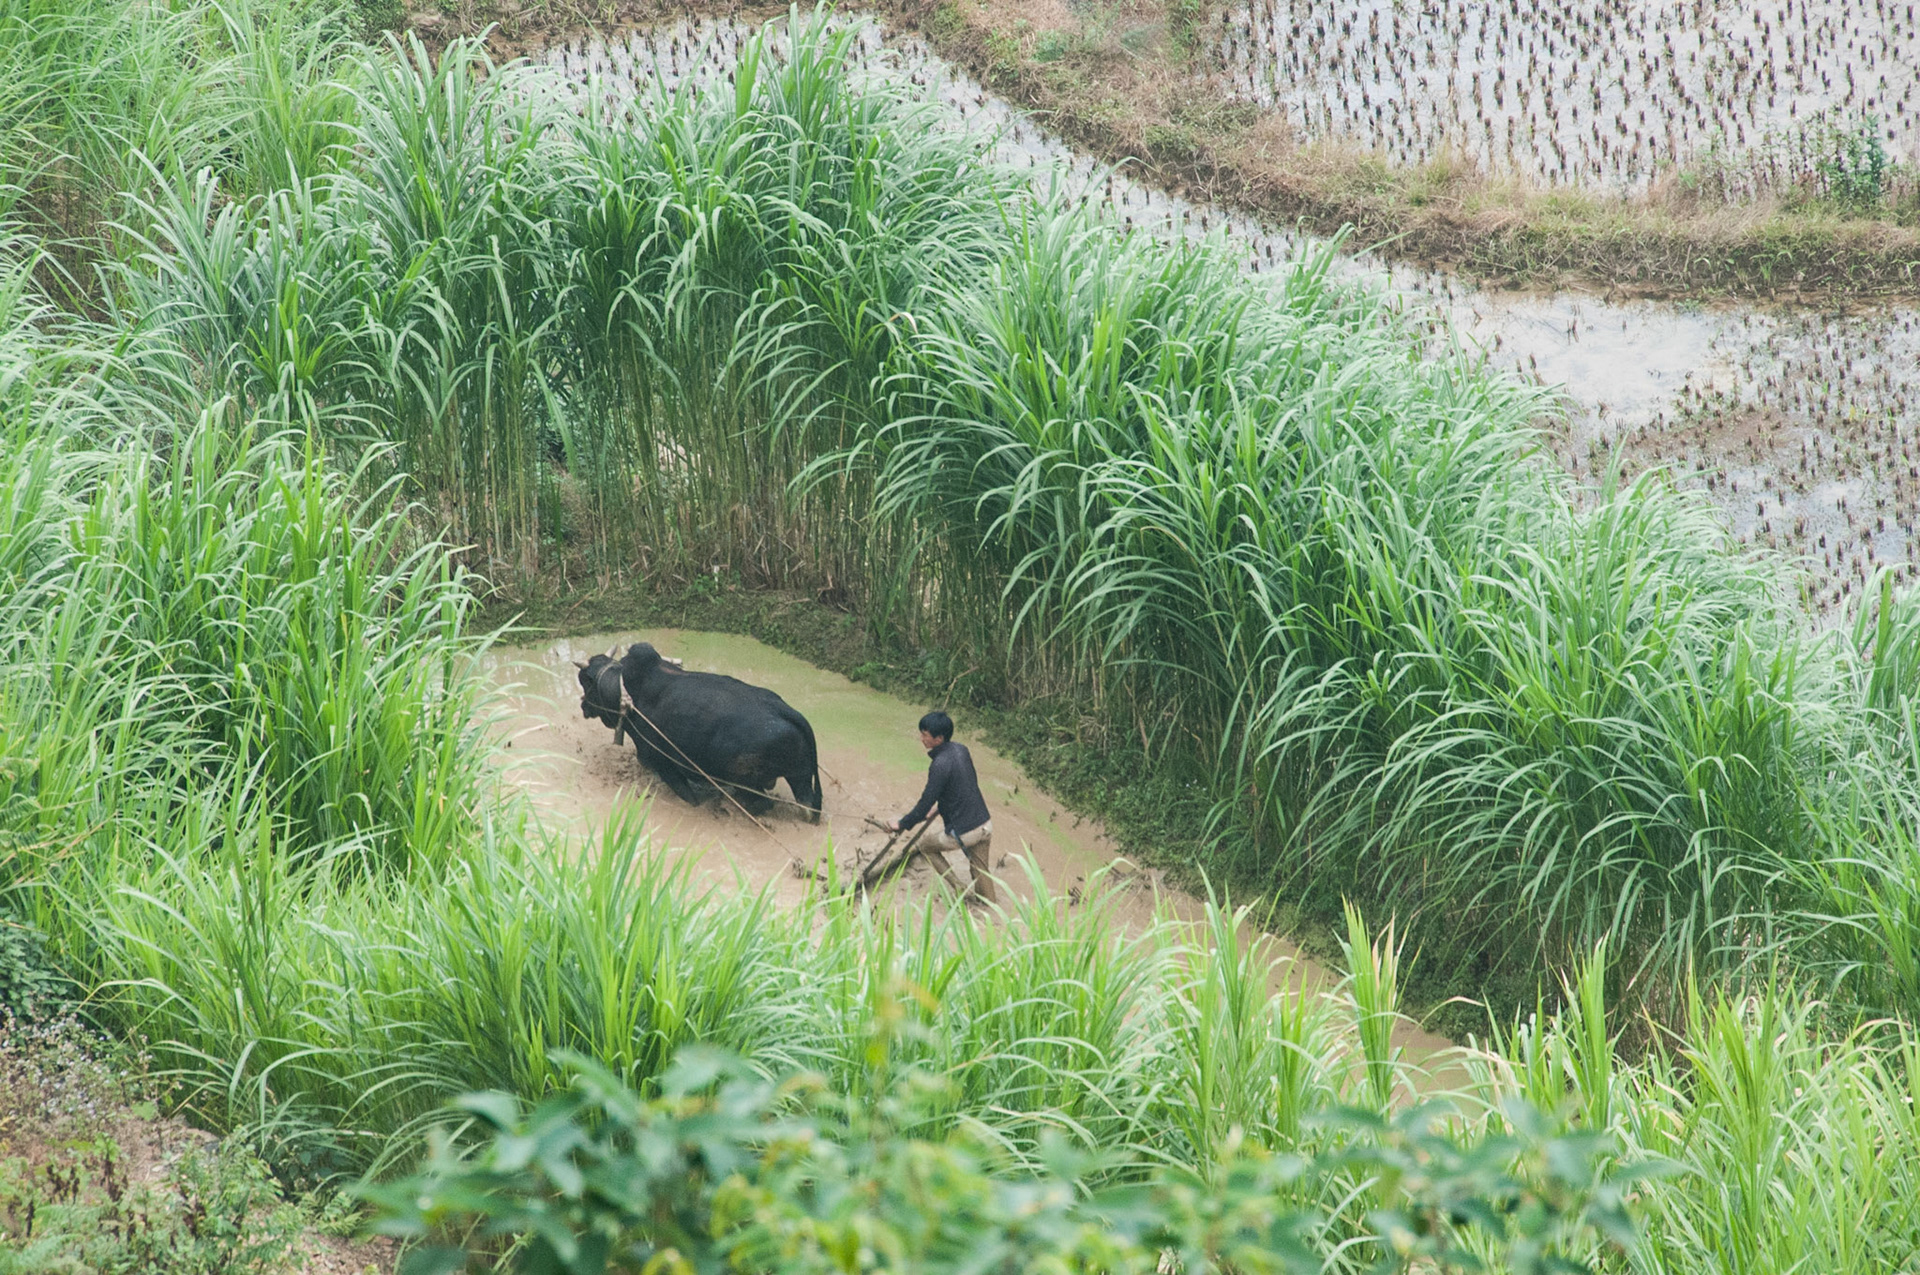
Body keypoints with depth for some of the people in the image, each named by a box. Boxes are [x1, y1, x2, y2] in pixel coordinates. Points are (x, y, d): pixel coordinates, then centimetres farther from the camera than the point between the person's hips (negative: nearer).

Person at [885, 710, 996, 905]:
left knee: (927, 846, 20)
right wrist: (941, 807, 29)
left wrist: (901, 824, -3)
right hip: (985, 824, 7)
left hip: (963, 833, -7)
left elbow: (925, 804, -18)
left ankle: (961, 889, 16)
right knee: (980, 870, 24)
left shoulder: (940, 765, -23)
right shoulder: (961, 750, 2)